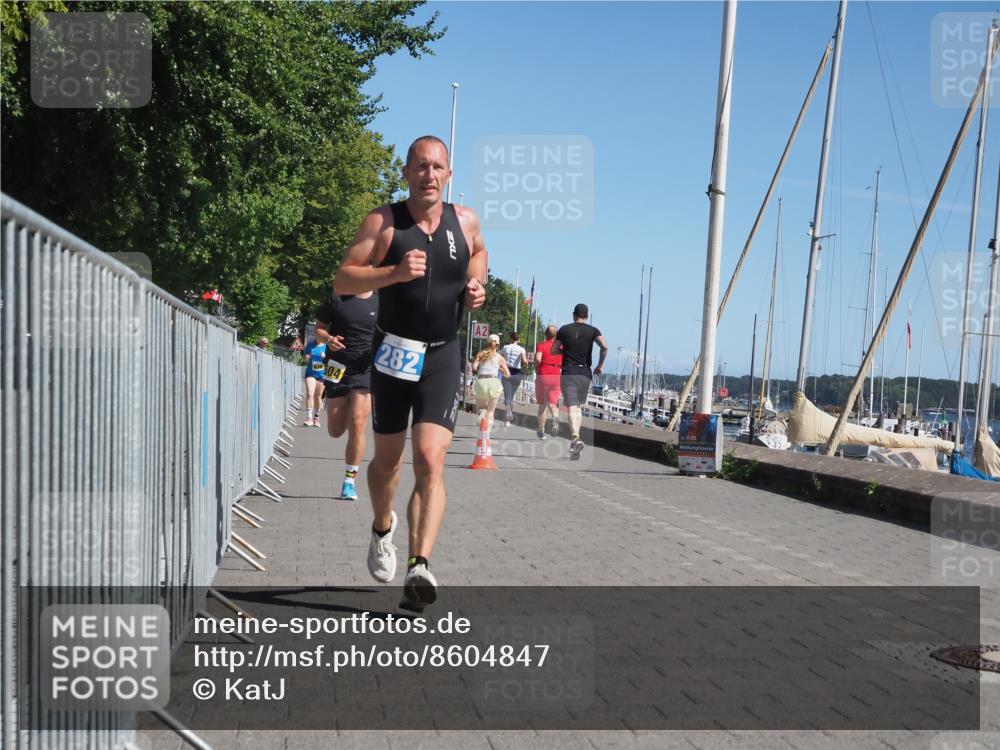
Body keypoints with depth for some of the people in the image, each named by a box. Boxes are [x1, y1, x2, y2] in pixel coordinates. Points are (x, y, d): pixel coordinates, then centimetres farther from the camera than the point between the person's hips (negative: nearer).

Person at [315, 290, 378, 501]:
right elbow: (319, 328, 8)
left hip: (366, 370, -1)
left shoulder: (380, 303, 5)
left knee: (357, 424, -13)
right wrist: (328, 339, -15)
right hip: (338, 368, 1)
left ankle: (350, 481, -3)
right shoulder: (336, 298, 2)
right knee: (335, 431, 7)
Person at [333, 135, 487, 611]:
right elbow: (342, 281, -9)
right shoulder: (382, 223, -6)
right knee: (387, 459, 15)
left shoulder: (465, 221, 3)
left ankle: (419, 567, -21)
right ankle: (382, 529, 44)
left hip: (442, 357, 0)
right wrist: (394, 273, -25)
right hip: (393, 353, 0)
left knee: (430, 461, -15)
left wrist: (475, 285, 6)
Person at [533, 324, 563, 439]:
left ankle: (541, 431, 16)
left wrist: (536, 369, -3)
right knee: (552, 403, 2)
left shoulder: (541, 345, -2)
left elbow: (538, 358, -19)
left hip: (543, 376, -1)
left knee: (542, 405, 11)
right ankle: (555, 417, -33)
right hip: (557, 376, 1)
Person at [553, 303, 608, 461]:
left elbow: (554, 350, 5)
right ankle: (574, 440, 15)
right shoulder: (592, 331, 3)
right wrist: (600, 365, -2)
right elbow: (604, 346, -13)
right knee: (578, 406, 18)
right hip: (584, 373, 2)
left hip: (568, 372, -2)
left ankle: (576, 438, -33)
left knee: (571, 408, -10)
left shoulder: (564, 329, 3)